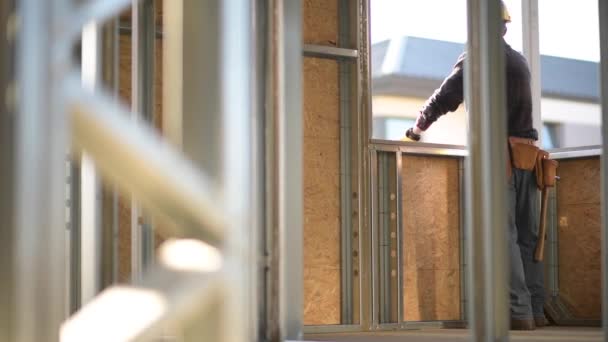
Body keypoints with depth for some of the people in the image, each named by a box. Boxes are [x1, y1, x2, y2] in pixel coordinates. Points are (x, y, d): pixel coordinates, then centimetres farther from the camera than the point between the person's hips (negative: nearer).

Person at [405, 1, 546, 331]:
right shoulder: (520, 62, 20)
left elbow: (444, 98, -3)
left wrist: (418, 127, 14)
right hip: (527, 155, 7)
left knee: (503, 235, -9)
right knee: (527, 236, 6)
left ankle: (519, 311, -15)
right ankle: (535, 310, 4)